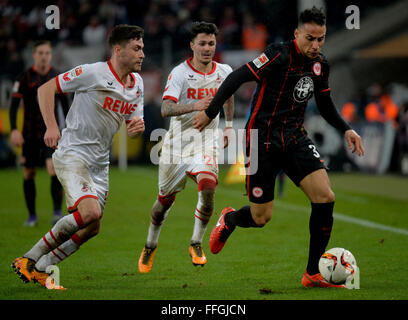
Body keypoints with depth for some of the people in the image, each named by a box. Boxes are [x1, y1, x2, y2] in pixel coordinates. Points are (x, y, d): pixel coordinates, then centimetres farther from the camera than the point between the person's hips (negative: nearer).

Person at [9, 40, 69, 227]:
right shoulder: (24, 79, -3)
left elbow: (65, 105, 14)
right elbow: (14, 105, -6)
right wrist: (14, 130, -18)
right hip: (30, 133, 0)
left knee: (54, 169, -18)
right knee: (28, 174, 5)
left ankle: (57, 212, -14)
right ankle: (32, 215, 19)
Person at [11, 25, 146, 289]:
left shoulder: (137, 83, 9)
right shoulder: (92, 73, -14)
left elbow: (133, 124, 18)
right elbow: (46, 89, -9)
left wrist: (137, 127, -7)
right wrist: (51, 127, -20)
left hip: (100, 163, 8)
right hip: (72, 155, -8)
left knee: (92, 228, 6)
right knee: (90, 211, -27)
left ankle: (40, 270, 20)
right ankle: (28, 260, -13)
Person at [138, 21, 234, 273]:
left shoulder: (224, 72, 1)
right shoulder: (180, 73, -13)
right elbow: (166, 109, -26)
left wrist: (228, 126, 25)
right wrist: (195, 106, -40)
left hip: (206, 143, 2)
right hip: (178, 142, -2)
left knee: (208, 188, -25)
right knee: (165, 199, 9)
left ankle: (196, 244, -5)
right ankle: (151, 246, 35)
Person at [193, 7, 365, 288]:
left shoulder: (320, 65, 5)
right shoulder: (280, 55, -17)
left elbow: (325, 105, 20)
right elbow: (238, 77, -18)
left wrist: (346, 129, 7)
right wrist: (210, 113, -19)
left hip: (295, 138, 6)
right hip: (263, 140, -6)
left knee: (325, 196, -15)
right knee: (261, 218, -1)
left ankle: (313, 274, -4)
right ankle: (229, 219, 38)